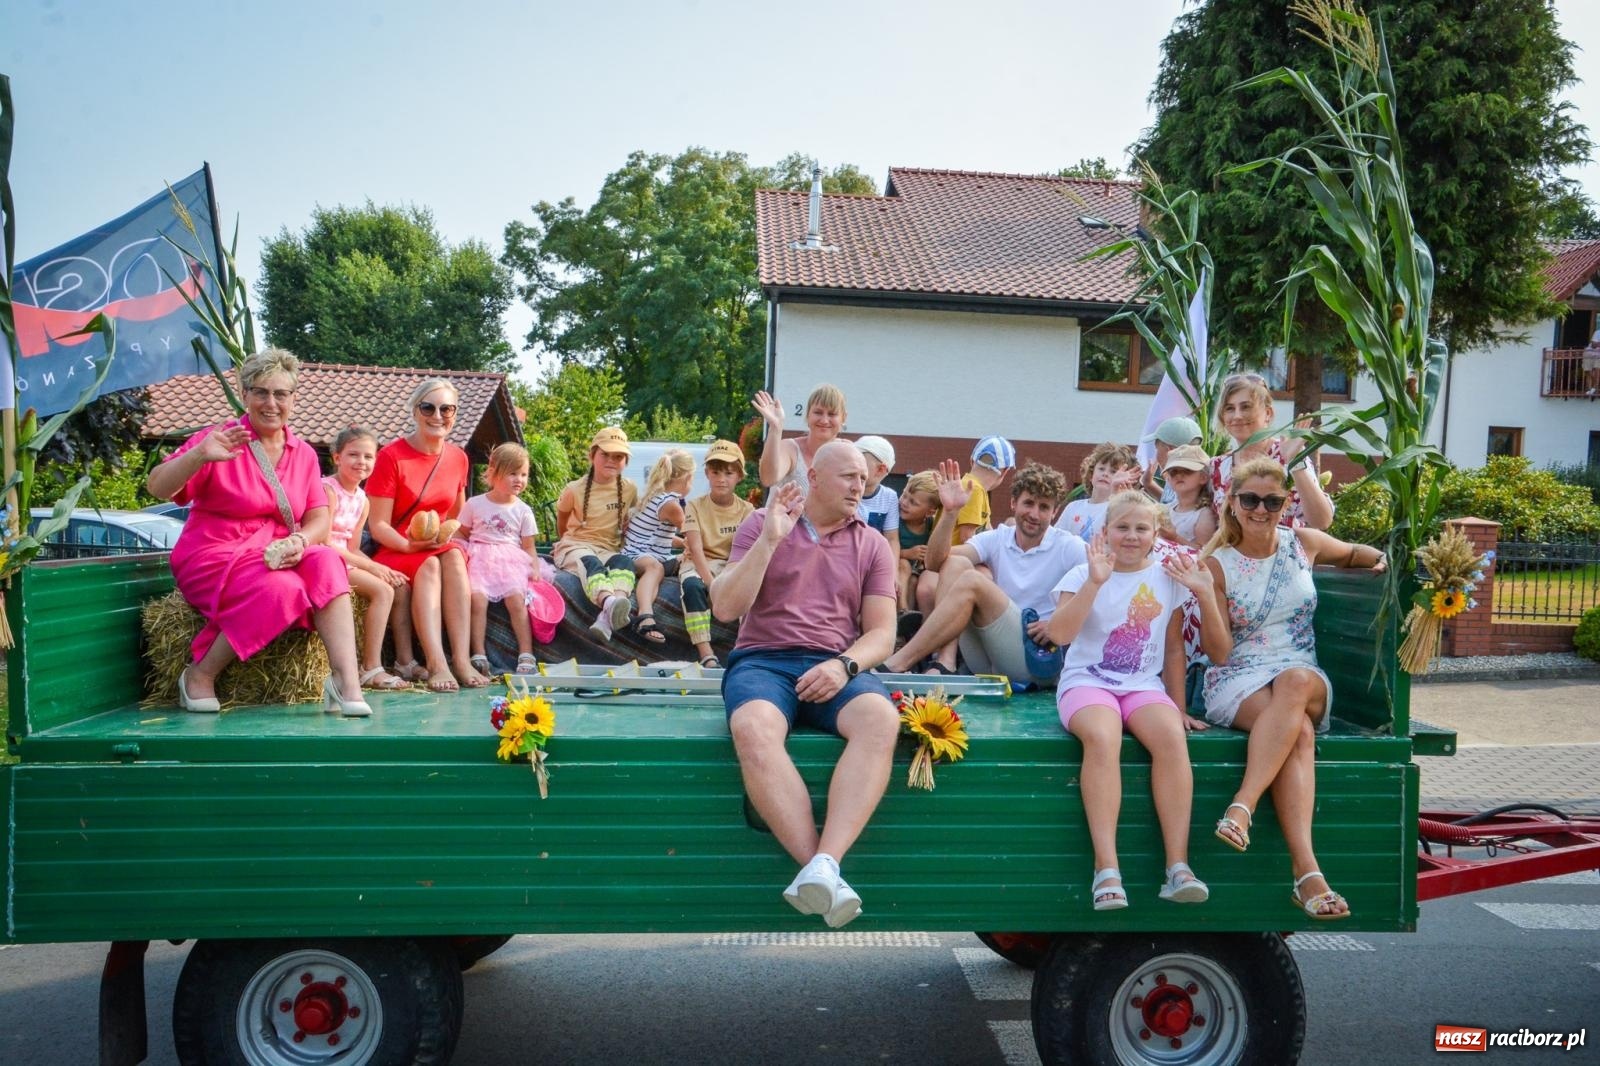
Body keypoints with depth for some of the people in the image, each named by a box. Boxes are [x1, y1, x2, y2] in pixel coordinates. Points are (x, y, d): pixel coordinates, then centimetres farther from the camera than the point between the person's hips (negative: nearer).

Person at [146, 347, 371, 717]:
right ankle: (198, 675, -12)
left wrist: (300, 541, -19)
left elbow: (319, 518, 5)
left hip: (276, 558, 4)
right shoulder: (221, 439, -4)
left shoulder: (304, 454, 10)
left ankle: (347, 681, -36)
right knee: (282, 589, -32)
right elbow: (156, 488, -13)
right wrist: (200, 455, -32)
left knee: (326, 562, -27)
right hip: (214, 558, -4)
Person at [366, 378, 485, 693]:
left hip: (443, 548, 4)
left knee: (454, 556, -30)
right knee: (429, 565, -34)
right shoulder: (391, 456, -8)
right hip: (395, 550, -4)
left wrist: (449, 536, 3)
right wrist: (410, 545, -26)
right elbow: (378, 525, -10)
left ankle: (462, 659, -40)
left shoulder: (458, 458, 7)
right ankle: (436, 663, -47)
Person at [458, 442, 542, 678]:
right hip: (480, 558, 0)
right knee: (477, 597, -26)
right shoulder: (475, 504, 9)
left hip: (511, 559, 0)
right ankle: (479, 655, -25)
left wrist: (535, 569, -4)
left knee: (516, 598, -24)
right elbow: (462, 533, 16)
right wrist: (464, 551, -5)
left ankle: (526, 655, -21)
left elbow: (528, 547, 11)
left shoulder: (523, 511, 10)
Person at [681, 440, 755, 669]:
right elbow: (696, 550, -14)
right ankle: (707, 655, -43)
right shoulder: (695, 506, -2)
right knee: (692, 586, -37)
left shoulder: (747, 510, 3)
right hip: (698, 565, -2)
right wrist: (712, 584, -30)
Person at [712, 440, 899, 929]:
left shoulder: (871, 544, 16)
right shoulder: (761, 524, 11)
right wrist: (770, 539, -9)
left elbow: (881, 632, 10)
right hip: (762, 660, -1)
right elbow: (725, 608, 1)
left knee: (881, 718, -34)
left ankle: (823, 866, -41)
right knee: (752, 727, -37)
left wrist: (843, 666, -12)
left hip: (836, 666, 2)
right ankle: (820, 870, -37)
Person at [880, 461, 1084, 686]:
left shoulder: (1069, 548, 1)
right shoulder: (997, 539, 9)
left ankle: (895, 666, -27)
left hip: (1037, 657, -4)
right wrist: (950, 512, -18)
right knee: (956, 563, -10)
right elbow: (936, 561, -4)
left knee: (972, 581, -22)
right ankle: (943, 663, -26)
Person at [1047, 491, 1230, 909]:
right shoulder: (1083, 574, 2)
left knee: (1171, 735, -32)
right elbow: (1060, 633, -15)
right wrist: (1095, 581, -21)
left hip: (1144, 686, 2)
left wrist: (1179, 708, 12)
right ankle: (1106, 867, -38)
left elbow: (1174, 650, 16)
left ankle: (1178, 866, -31)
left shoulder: (1167, 578, 10)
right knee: (1102, 736, -36)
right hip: (1087, 682, -2)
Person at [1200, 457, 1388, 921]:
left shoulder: (1304, 543, 9)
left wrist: (1380, 559, 12)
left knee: (1294, 681, -37)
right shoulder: (1217, 564, 1)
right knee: (1298, 732, -35)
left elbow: (1352, 553, 33)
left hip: (1305, 677, 2)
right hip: (1237, 680, -2)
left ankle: (1242, 805, -44)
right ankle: (1306, 870, -44)